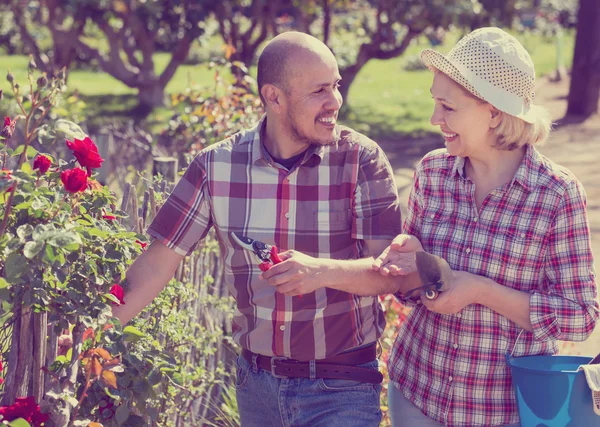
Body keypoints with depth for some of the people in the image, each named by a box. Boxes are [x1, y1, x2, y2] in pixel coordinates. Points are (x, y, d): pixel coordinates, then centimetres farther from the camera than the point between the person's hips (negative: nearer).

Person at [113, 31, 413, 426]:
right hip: (257, 379, 3)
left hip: (342, 386, -2)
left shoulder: (361, 160, -11)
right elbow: (157, 263, -2)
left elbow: (392, 270, -14)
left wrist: (323, 270, -32)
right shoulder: (217, 166, -6)